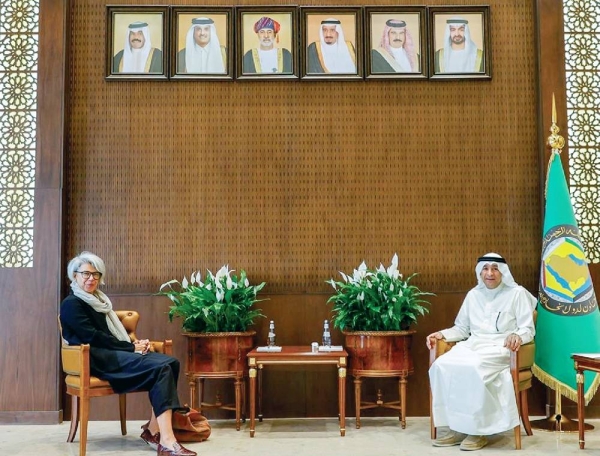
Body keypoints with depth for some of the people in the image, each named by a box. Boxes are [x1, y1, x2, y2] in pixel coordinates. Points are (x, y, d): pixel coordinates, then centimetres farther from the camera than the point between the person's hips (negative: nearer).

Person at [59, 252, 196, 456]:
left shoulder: (98, 300, 24)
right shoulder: (71, 304, -1)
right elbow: (93, 337, -12)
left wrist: (135, 344, 0)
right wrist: (131, 347, -13)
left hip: (115, 354, 8)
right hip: (97, 359, -8)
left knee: (170, 363, -16)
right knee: (161, 368, -28)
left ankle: (154, 430, -19)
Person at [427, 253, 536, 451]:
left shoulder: (517, 293, 3)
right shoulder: (473, 295, 18)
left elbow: (528, 329, -3)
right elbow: (462, 328, 19)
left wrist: (517, 336, -26)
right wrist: (441, 334, 1)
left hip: (500, 348, -5)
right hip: (473, 345, 5)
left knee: (473, 369, -37)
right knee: (441, 366, -25)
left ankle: (478, 430, -24)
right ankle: (457, 427, -20)